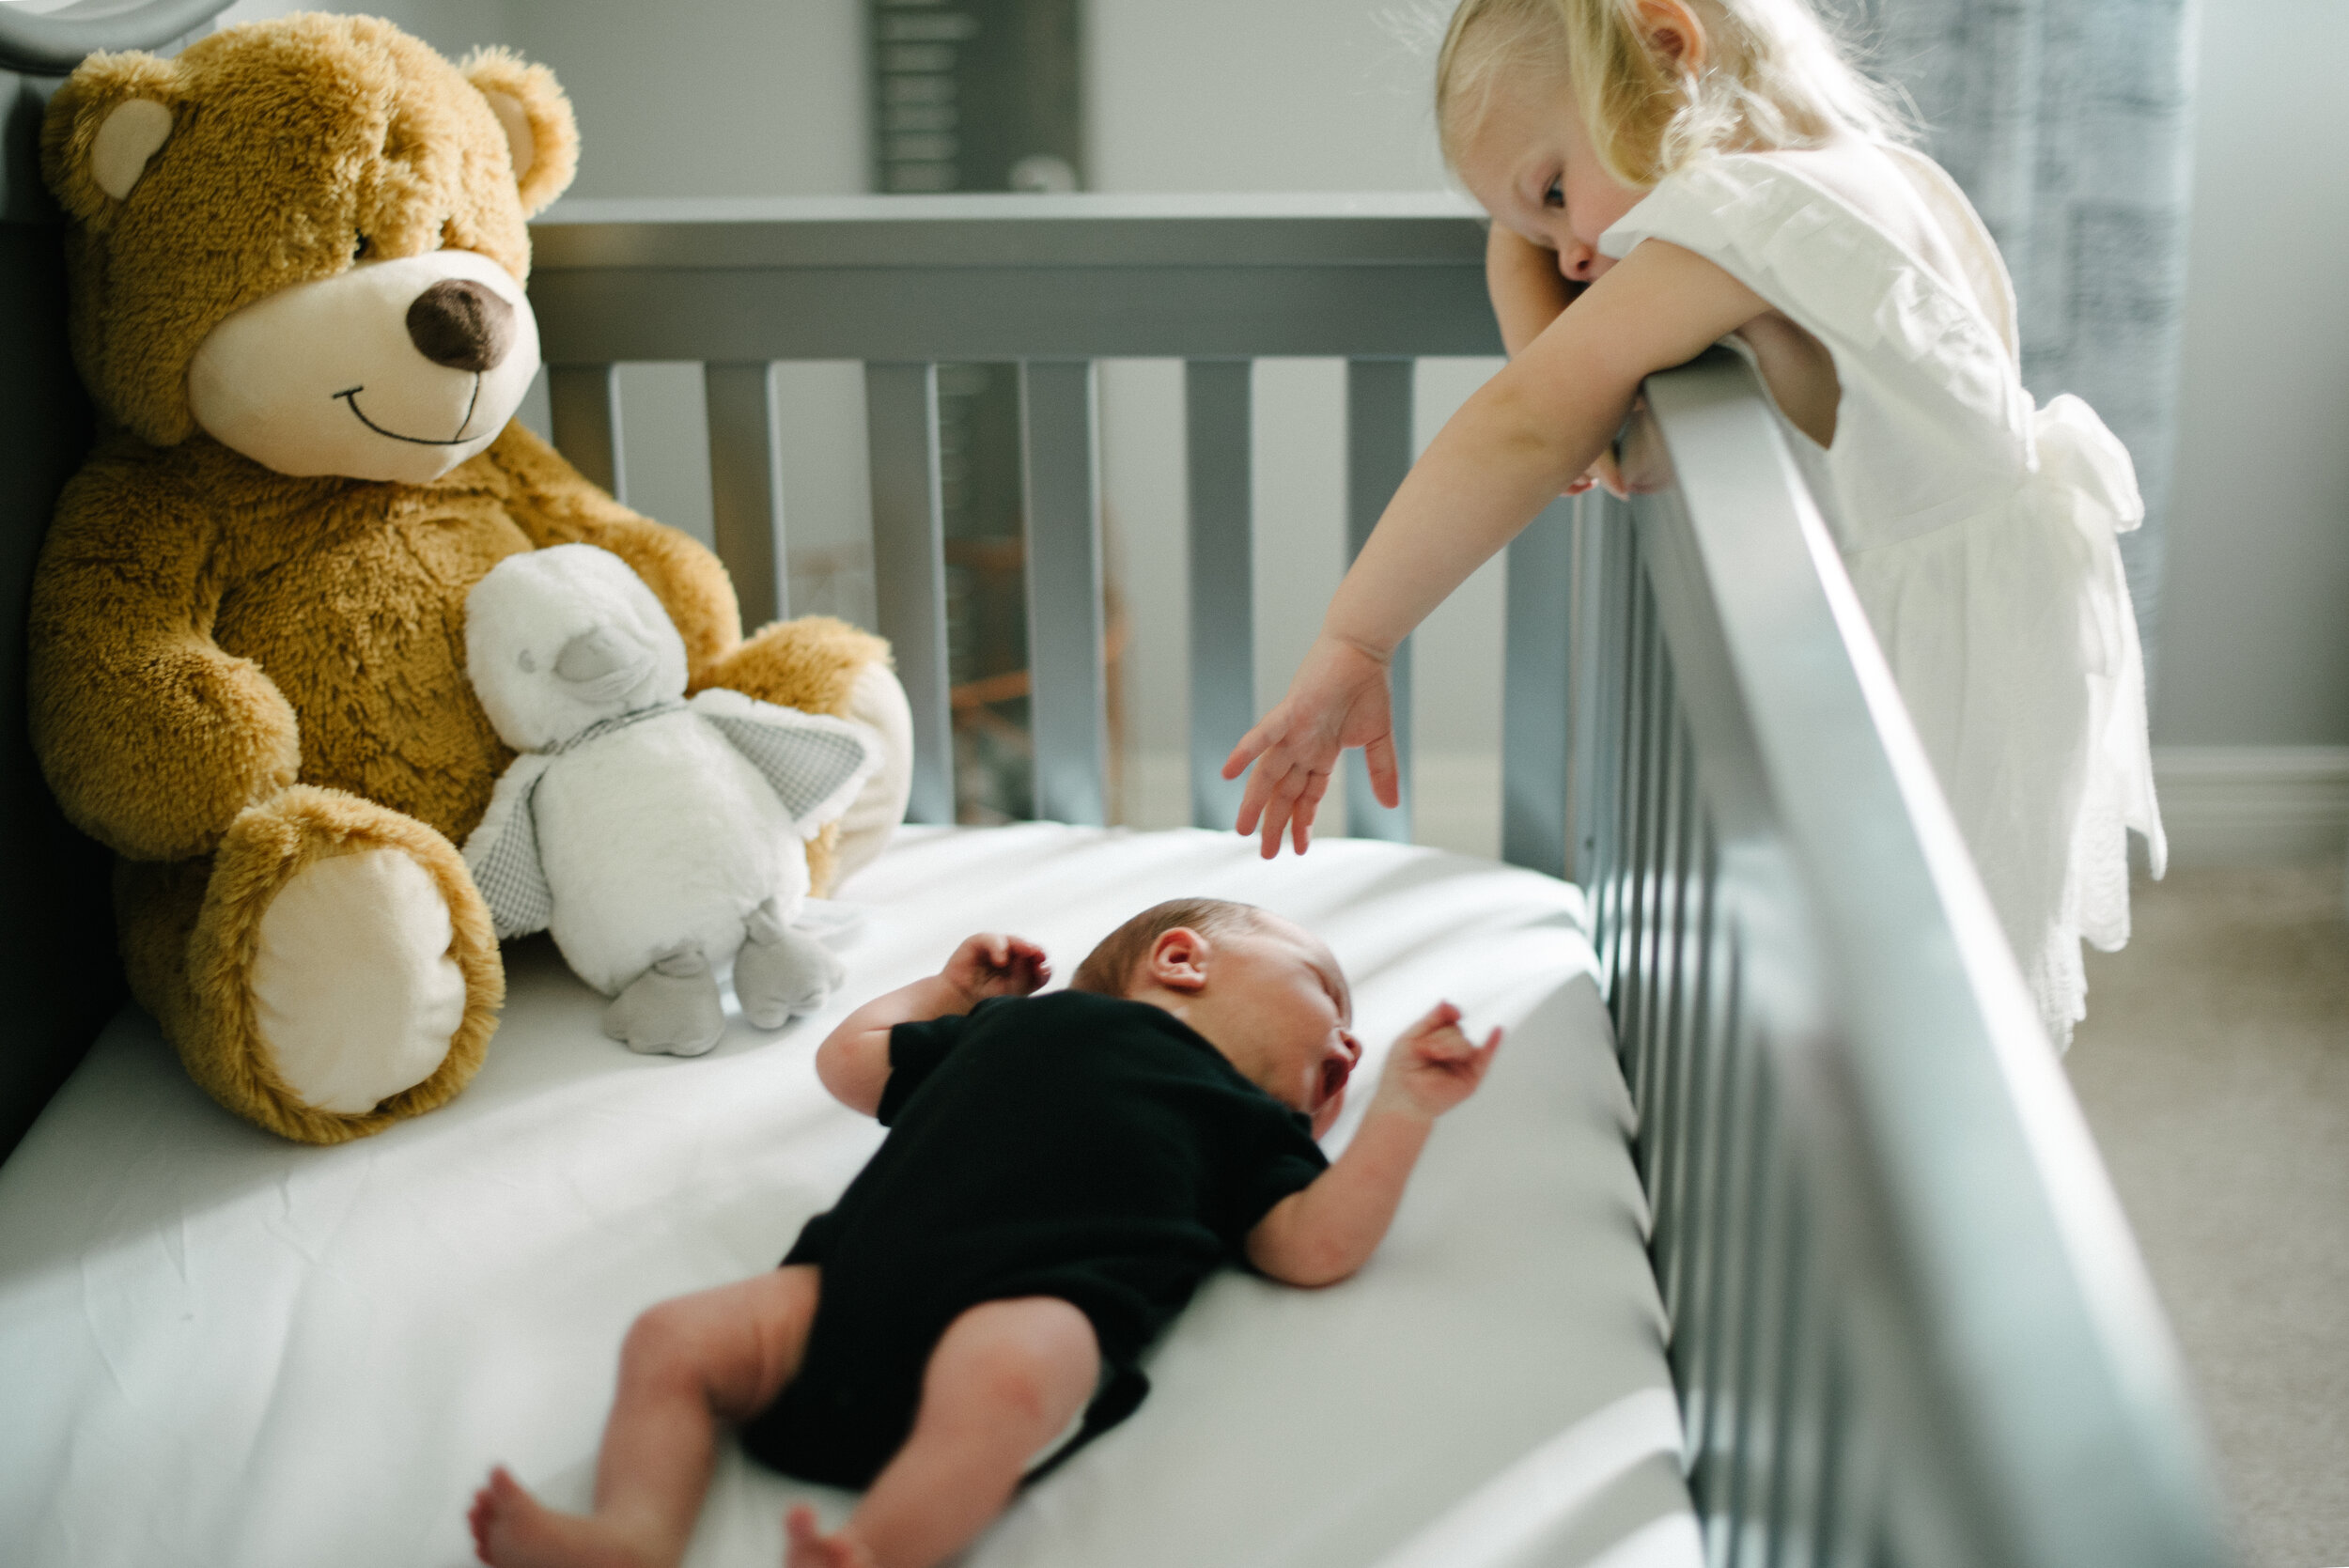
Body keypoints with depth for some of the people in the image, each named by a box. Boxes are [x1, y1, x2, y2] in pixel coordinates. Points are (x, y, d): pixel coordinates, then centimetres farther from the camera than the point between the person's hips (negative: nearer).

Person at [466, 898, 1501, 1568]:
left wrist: (1401, 1106, 11)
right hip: (855, 1276, 4)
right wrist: (948, 992, 44)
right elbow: (851, 1059, 39)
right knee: (674, 1339, -11)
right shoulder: (1020, 1020, 34)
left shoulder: (1243, 1122, 29)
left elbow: (1318, 1245, 12)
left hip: (1035, 1305, -4)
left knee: (1004, 1376, -38)